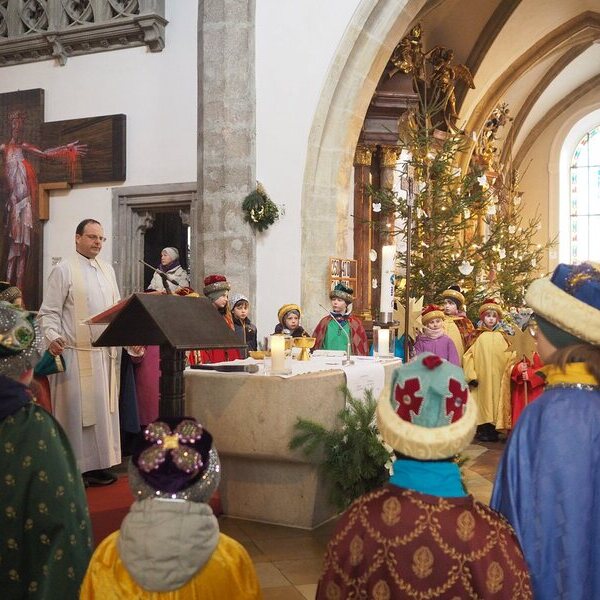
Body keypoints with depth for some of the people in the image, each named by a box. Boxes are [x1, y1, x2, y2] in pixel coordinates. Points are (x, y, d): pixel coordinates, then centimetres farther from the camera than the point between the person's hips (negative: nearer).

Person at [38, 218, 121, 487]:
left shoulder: (108, 270, 13)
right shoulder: (64, 270, -5)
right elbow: (49, 311, -9)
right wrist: (52, 337, -25)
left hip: (105, 351, 6)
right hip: (76, 352, -6)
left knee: (103, 407, 9)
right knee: (76, 408, -1)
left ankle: (97, 464, 18)